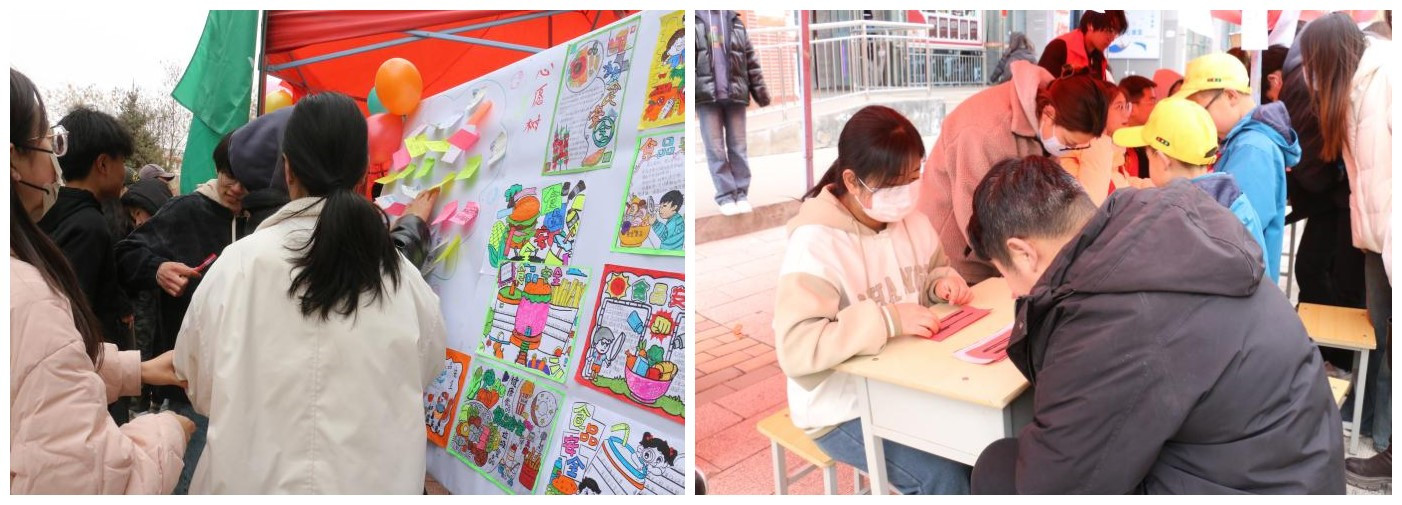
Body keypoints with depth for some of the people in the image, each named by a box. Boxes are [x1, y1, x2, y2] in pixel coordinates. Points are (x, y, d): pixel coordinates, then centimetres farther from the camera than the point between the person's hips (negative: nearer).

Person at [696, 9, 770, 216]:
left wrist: (760, 90, 5)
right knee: (715, 148, -1)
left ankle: (741, 194, 10)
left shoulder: (734, 20, 15)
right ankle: (725, 196, 4)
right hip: (706, 94, -2)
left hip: (735, 93, 2)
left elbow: (750, 59, 12)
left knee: (738, 146, 5)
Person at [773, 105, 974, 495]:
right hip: (845, 409, -6)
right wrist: (888, 320, -33)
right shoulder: (815, 244, -23)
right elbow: (795, 348, -31)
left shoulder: (911, 221, 0)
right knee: (946, 477, -19)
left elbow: (929, 275, 18)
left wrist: (943, 282, -6)